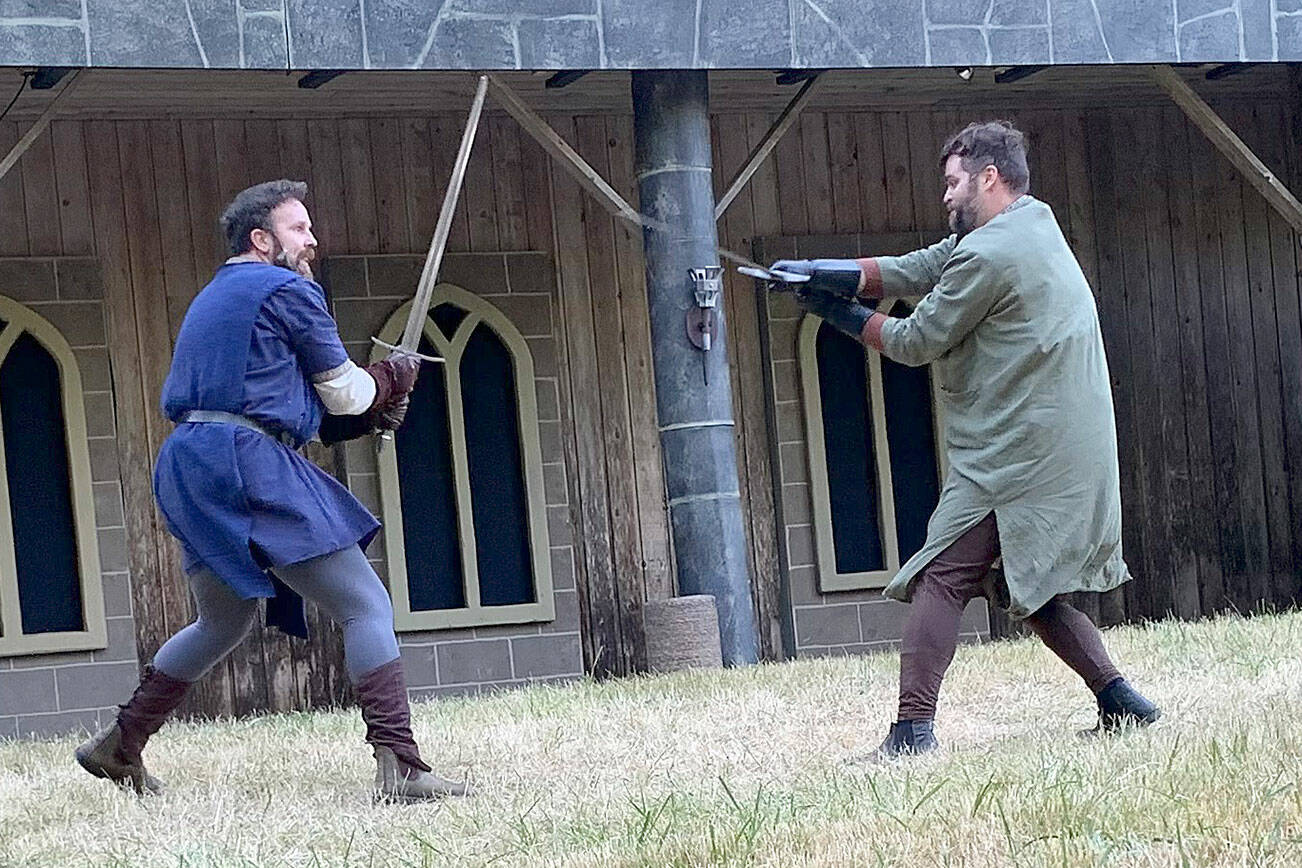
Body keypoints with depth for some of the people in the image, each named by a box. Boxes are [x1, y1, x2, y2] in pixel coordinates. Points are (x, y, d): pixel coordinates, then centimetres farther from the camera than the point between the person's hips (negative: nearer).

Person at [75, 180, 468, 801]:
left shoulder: (211, 299, 26)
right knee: (366, 609, -9)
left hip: (187, 469, 9)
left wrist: (364, 415, 20)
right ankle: (400, 768, -20)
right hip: (246, 466, -9)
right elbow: (344, 393, 4)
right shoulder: (289, 290, -1)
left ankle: (118, 747, 29)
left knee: (222, 622, 27)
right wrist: (393, 377, 24)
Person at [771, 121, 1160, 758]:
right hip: (1075, 455, 10)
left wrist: (847, 317, 10)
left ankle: (912, 729, -17)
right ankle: (1118, 699, 10)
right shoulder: (1034, 225, 17)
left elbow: (916, 342, -6)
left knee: (942, 579, -10)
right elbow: (915, 270, 16)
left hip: (1012, 456, -10)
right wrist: (826, 273, 6)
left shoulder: (987, 256, -14)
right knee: (1033, 591, 18)